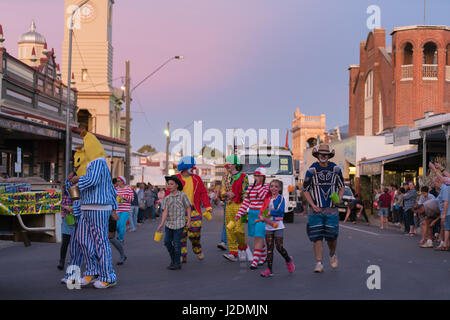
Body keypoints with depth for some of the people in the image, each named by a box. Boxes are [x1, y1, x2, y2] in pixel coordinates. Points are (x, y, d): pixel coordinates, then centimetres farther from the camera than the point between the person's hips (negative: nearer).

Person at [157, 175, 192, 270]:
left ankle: (177, 263, 8)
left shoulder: (182, 195, -3)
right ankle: (173, 259, 25)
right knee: (167, 242, 4)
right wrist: (162, 223, -15)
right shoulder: (167, 198, 4)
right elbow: (165, 211, -4)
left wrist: (189, 221, -2)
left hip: (179, 223, -4)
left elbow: (188, 208, 1)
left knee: (176, 243, -2)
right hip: (169, 223, 4)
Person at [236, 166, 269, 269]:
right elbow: (246, 202, 13)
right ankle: (263, 256, 30)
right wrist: (239, 214, 8)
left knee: (258, 237, -12)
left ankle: (255, 261, -14)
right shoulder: (251, 187, 12)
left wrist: (259, 184, -17)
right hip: (252, 214, 6)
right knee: (258, 238, 12)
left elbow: (264, 197, -23)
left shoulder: (267, 187, -4)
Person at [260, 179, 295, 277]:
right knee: (269, 248, 3)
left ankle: (288, 260, 26)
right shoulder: (268, 198, 11)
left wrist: (269, 212, -15)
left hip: (278, 226, -5)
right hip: (268, 226, 5)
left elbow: (281, 211, -16)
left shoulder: (280, 198, -5)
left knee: (279, 247, -3)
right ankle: (269, 269, 4)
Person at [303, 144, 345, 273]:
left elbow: (342, 187, 15)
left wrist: (339, 198, -6)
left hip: (331, 209, 1)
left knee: (332, 236, 1)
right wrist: (313, 205, -8)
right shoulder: (311, 171, 0)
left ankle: (332, 255, 32)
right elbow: (305, 190, 4)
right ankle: (319, 263, 0)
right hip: (316, 209, -1)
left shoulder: (336, 169, 6)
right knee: (317, 237, -5)